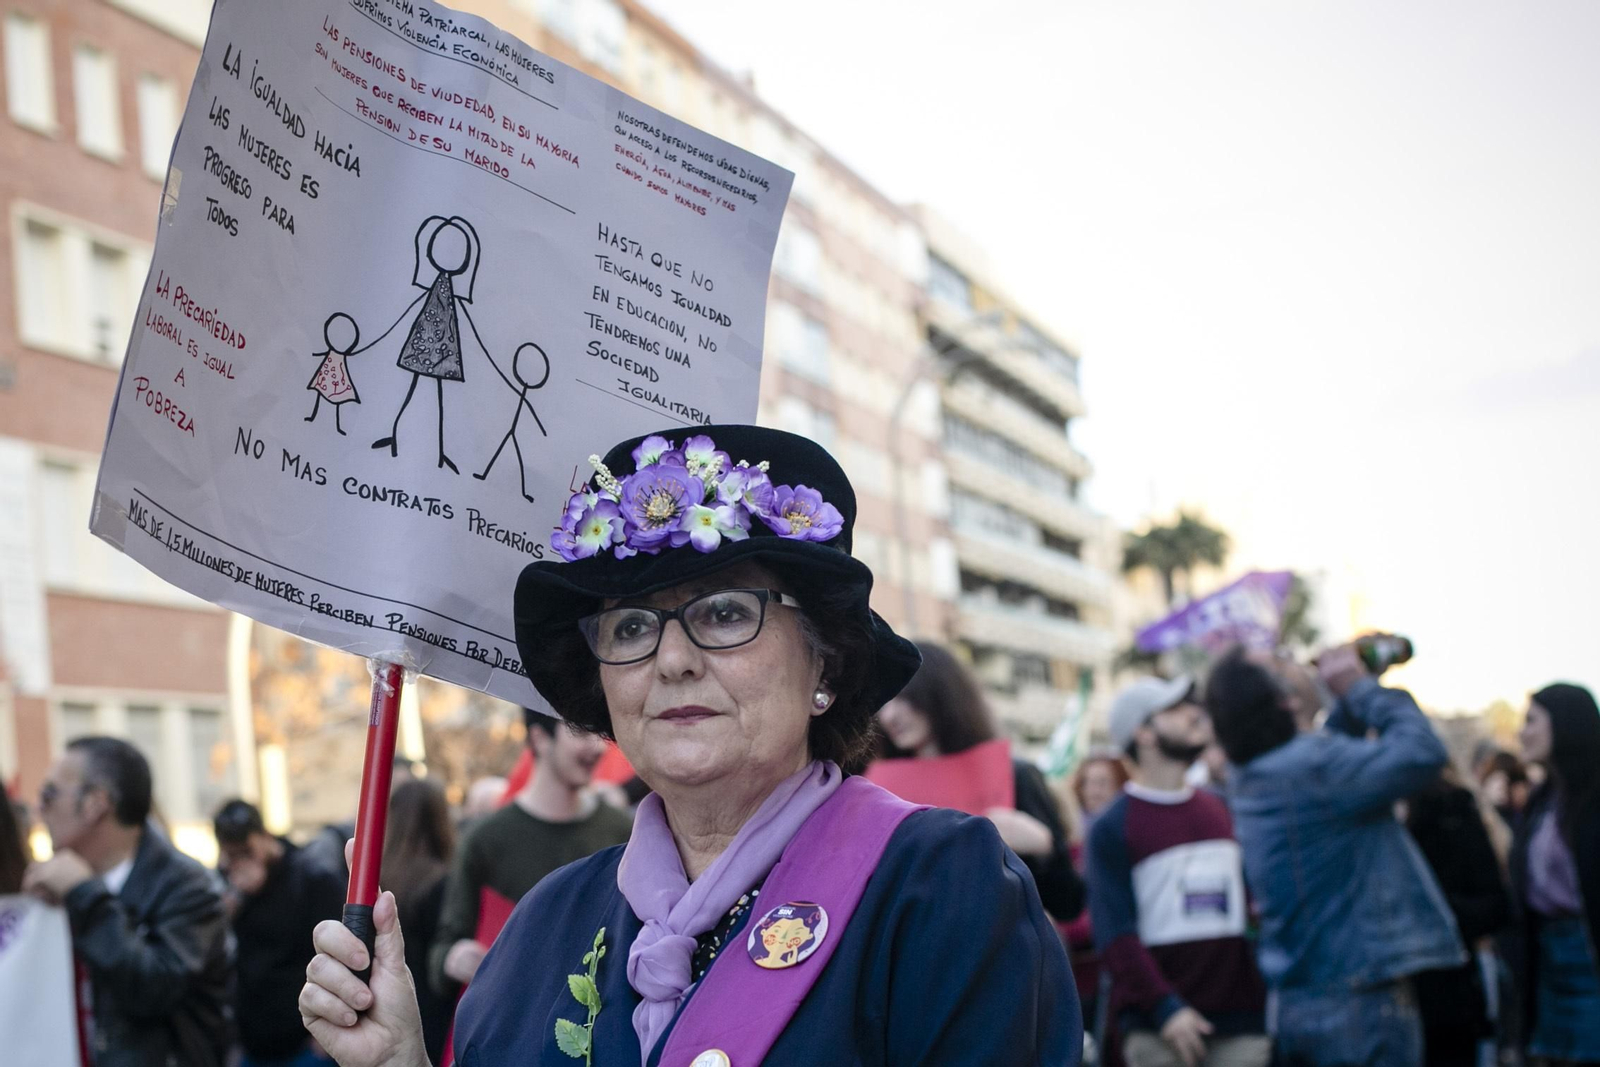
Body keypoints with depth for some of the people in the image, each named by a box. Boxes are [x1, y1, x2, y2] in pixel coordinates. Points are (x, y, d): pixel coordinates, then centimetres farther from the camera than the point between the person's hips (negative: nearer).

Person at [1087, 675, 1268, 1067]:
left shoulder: (1222, 810, 14)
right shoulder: (1113, 827, -2)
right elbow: (1113, 932, -9)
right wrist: (1165, 1008, -18)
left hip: (1241, 1019, 4)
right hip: (1158, 1027, -4)